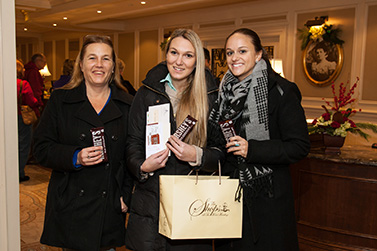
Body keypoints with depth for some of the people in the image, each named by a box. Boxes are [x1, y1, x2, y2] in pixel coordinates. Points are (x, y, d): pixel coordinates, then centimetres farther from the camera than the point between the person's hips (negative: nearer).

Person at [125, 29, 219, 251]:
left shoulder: (210, 96, 0)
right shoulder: (147, 93, 3)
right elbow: (133, 143, 5)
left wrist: (197, 155, -18)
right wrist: (142, 166, -14)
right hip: (150, 201, 1)